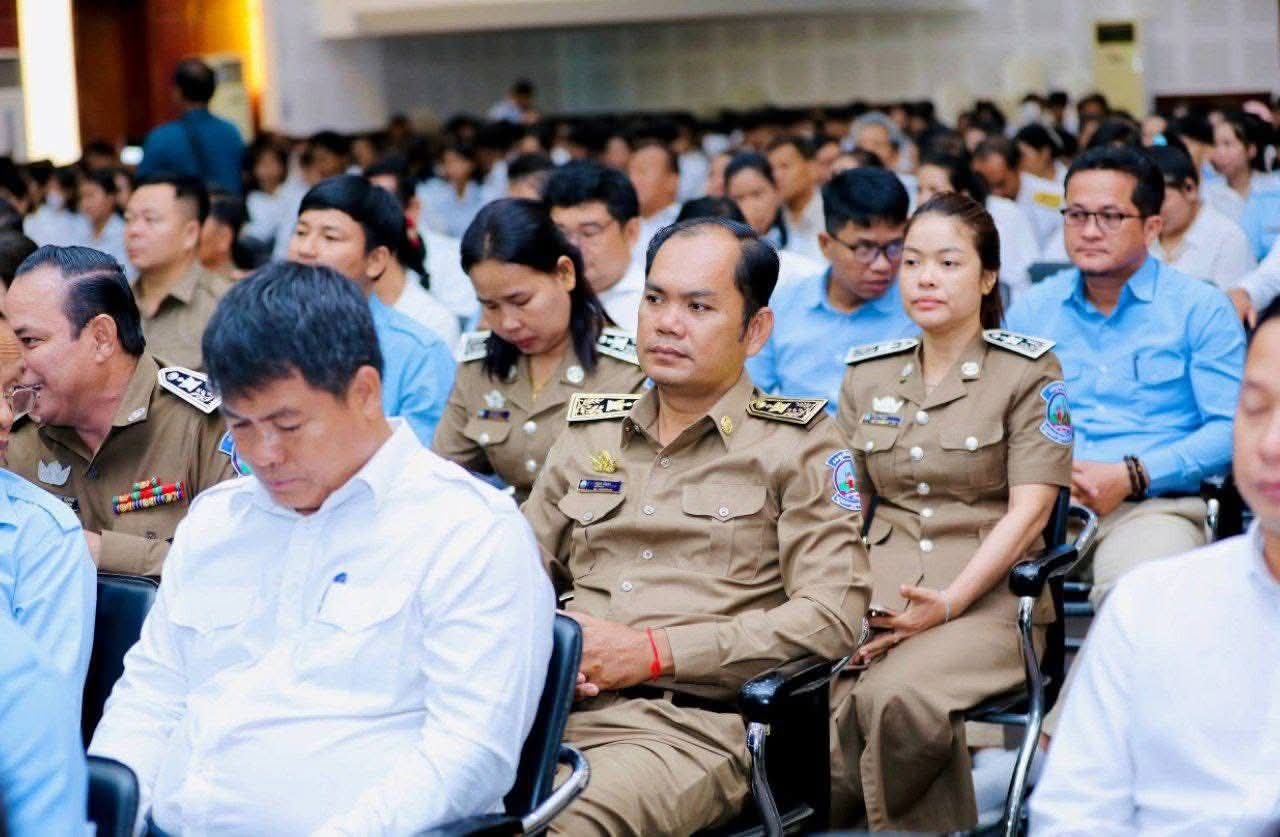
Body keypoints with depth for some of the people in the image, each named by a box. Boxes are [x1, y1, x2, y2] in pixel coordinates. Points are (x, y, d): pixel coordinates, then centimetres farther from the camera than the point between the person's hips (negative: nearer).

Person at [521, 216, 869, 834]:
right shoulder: (588, 433, 22)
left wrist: (653, 653, -10)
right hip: (555, 709, 4)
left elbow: (831, 615, -4)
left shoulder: (796, 446, 7)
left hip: (692, 727, -4)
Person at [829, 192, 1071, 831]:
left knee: (897, 697, -35)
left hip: (986, 598, -3)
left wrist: (949, 604, -16)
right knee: (832, 715, -31)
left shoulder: (1030, 371, 5)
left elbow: (1027, 513, -4)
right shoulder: (866, 376, 18)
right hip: (876, 597, 3)